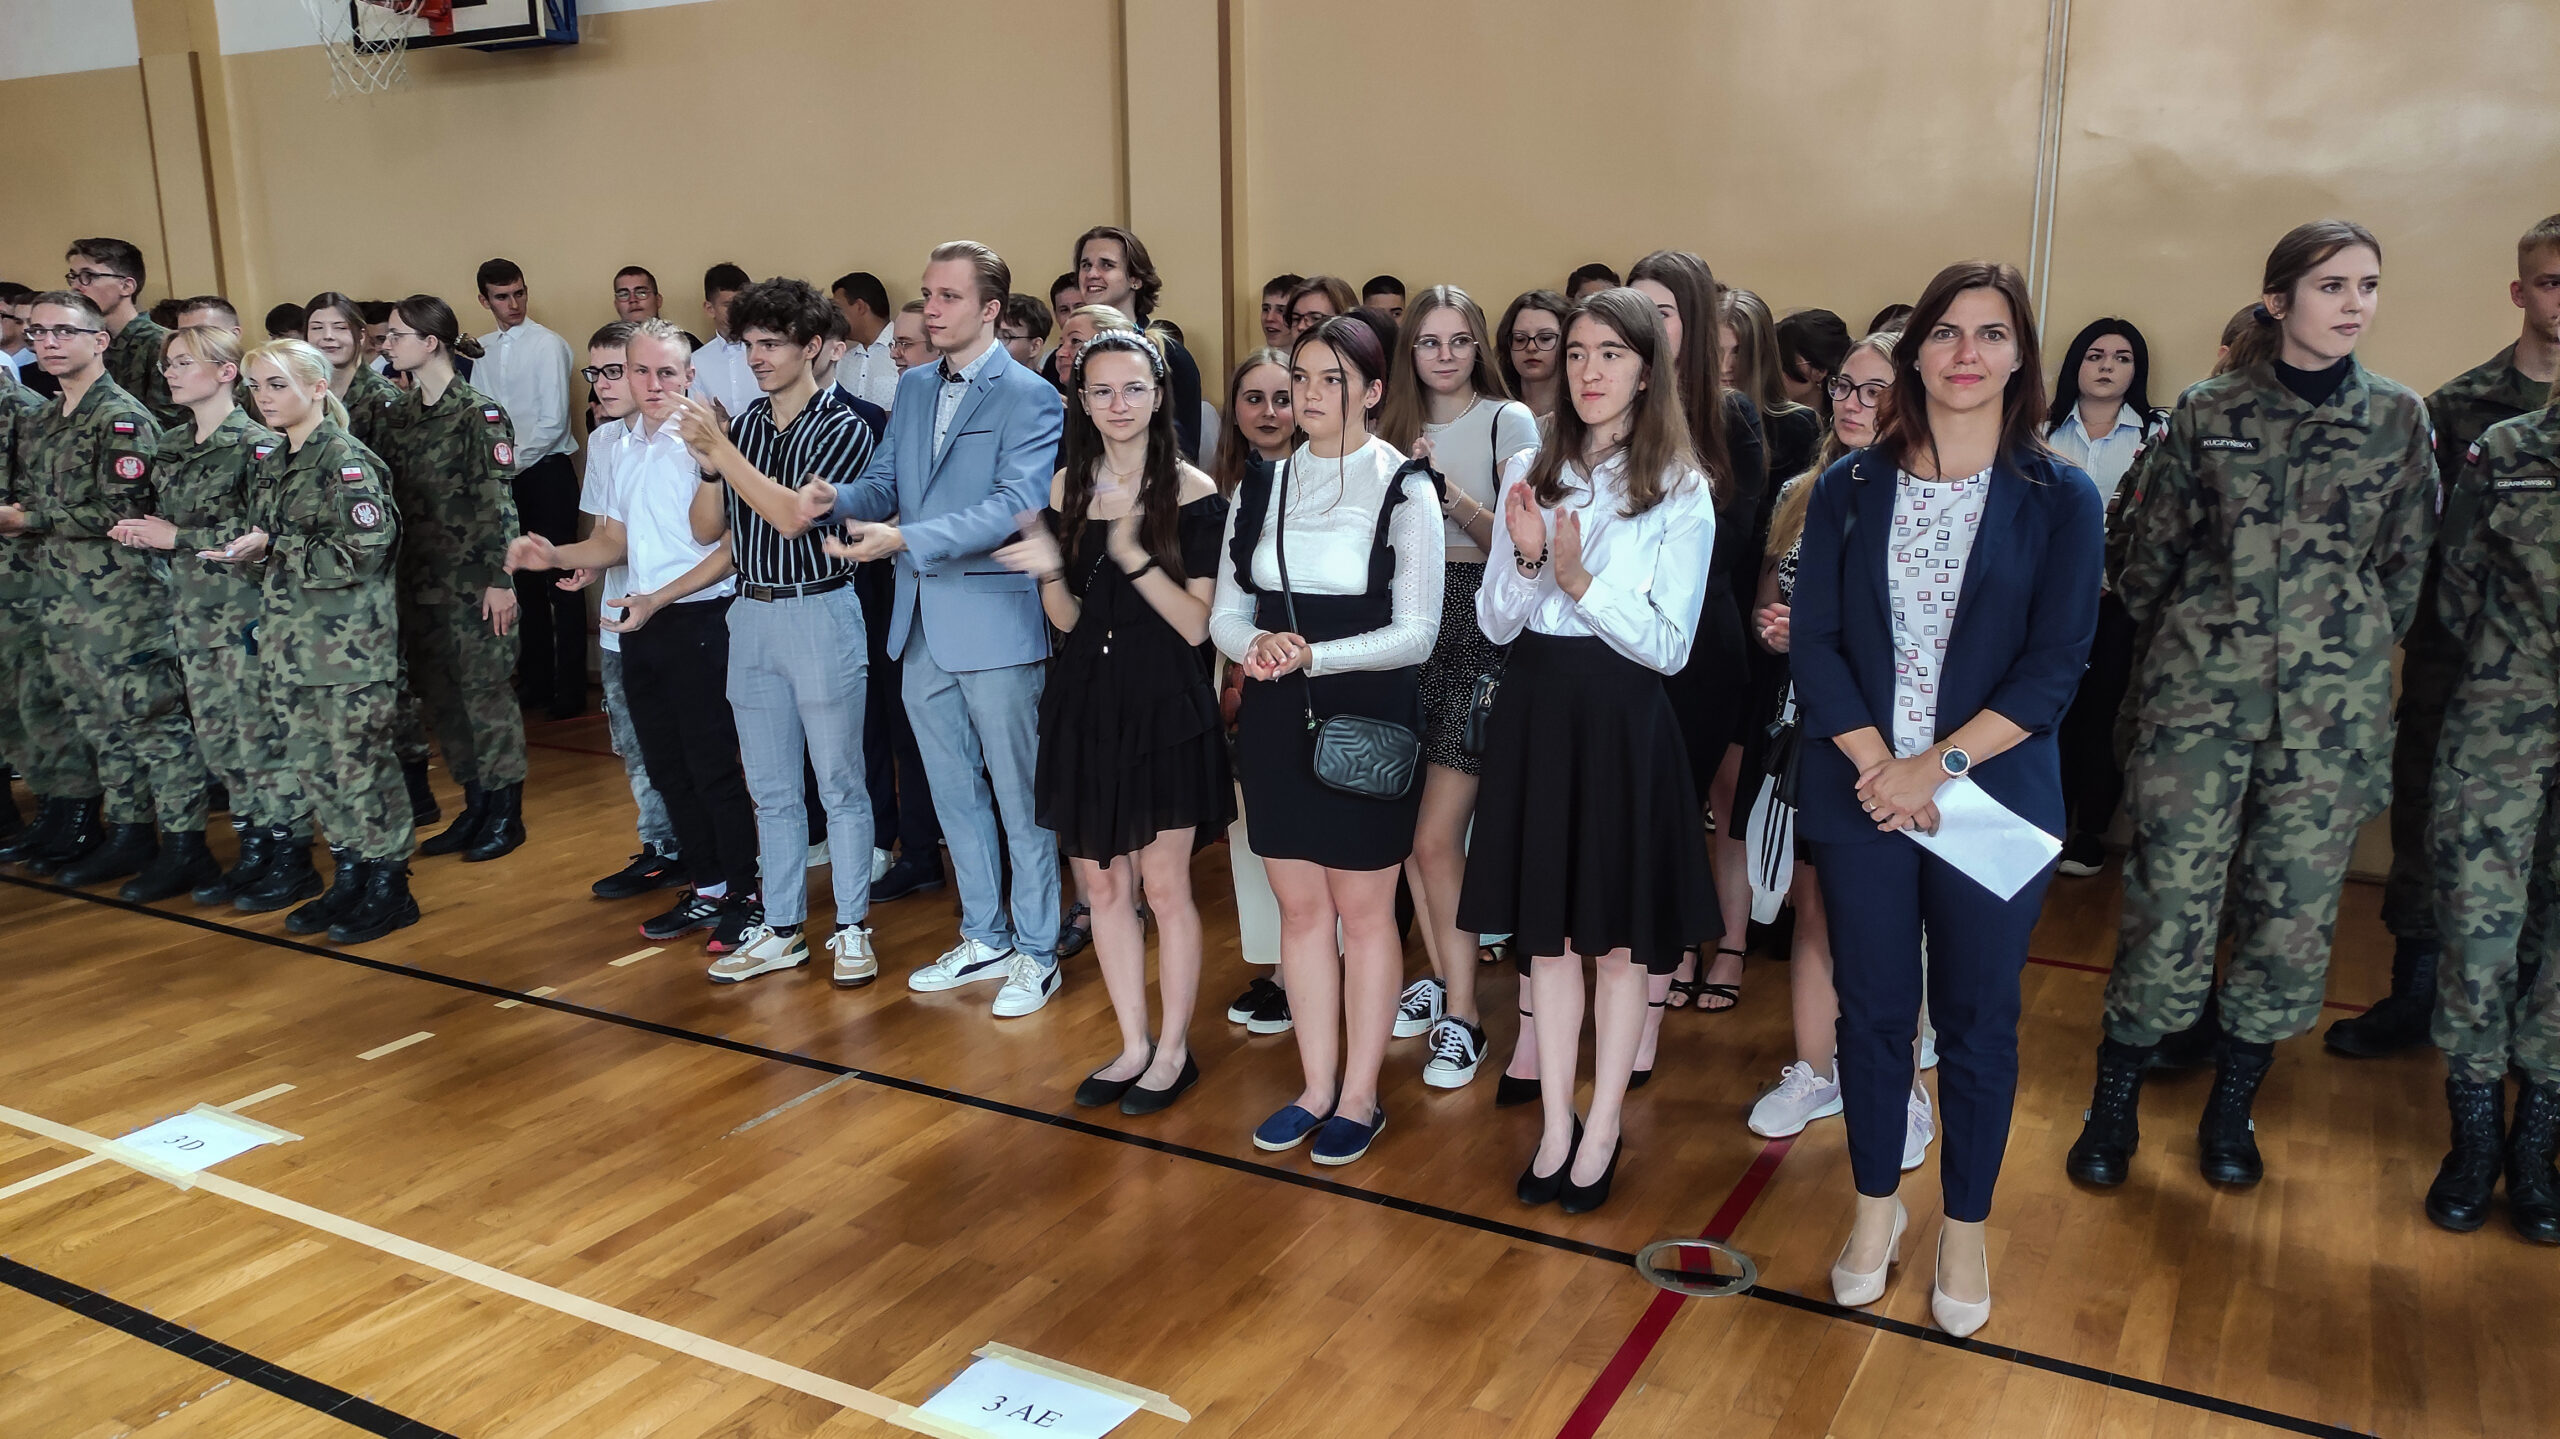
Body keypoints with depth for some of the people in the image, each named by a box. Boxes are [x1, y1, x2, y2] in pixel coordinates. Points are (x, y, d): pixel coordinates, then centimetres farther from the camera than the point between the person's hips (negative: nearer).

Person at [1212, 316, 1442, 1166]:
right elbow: (1226, 612, 8)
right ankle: (1317, 1087, 23)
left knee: (1364, 909, 4)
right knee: (1300, 906, 11)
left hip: (1367, 719, -4)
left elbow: (1415, 632, -11)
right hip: (1276, 720, 5)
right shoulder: (1261, 489, 8)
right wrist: (1255, 645, -15)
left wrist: (1313, 655, -22)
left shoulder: (1403, 490, -6)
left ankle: (1360, 1096, 18)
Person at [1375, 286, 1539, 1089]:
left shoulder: (1508, 420, -2)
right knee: (1410, 827, 8)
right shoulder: (1397, 427, 13)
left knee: (1436, 837, -9)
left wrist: (1451, 494, -21)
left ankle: (1460, 1015, 4)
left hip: (1477, 632, -5)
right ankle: (1439, 976, 27)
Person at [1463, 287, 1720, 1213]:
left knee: (1617, 937, 7)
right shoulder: (1529, 474, 5)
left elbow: (1670, 645, -8)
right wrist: (1528, 558, -15)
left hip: (1622, 721, -3)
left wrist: (1580, 581, -19)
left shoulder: (1681, 492, -5)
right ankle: (1555, 1125, 24)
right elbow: (1495, 625, 3)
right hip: (1532, 712, 4)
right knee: (1546, 931, 11)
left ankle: (1603, 1130, 23)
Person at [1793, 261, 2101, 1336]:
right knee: (1872, 1008, 10)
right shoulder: (1851, 488, 3)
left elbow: (2054, 669, -7)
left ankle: (1965, 1228, 28)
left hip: (1993, 798, -1)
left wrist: (1938, 766, -16)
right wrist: (1877, 764, -14)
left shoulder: (2061, 500, -1)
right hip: (1860, 794, 1)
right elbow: (1814, 641, -2)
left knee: (1977, 1018, 9)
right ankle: (1876, 1205, 30)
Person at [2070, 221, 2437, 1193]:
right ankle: (2114, 1104, 11)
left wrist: (2352, 652, 11)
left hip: (2333, 705, 2)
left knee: (2295, 904, 6)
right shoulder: (2207, 413, 1)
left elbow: (2407, 566, 11)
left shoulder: (2400, 420, 5)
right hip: (2198, 691, -2)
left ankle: (2232, 1106, 22)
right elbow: (2153, 549, 8)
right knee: (2171, 894, -3)